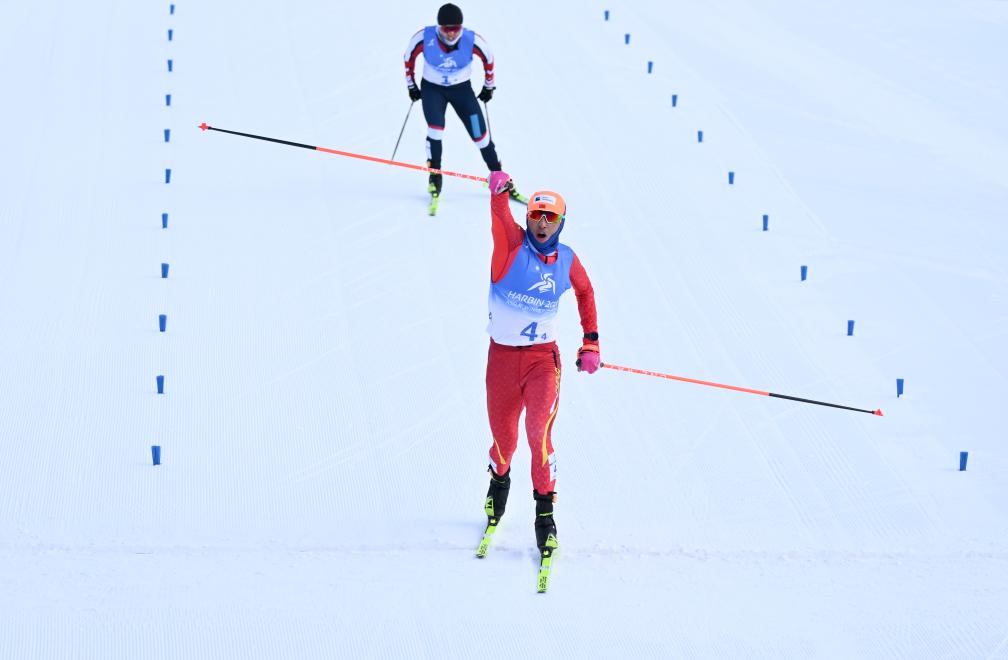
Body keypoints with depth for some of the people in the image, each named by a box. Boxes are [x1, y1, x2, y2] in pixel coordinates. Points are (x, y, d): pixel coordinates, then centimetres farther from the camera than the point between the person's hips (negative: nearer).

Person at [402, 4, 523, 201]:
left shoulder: (472, 40, -25)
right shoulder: (425, 37, -26)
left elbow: (488, 58, -3)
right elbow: (409, 57, -5)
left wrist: (488, 86, 8)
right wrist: (411, 85, 4)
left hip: (462, 89, 0)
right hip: (432, 89, 0)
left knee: (480, 134, -2)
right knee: (435, 129, -22)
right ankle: (434, 177, -3)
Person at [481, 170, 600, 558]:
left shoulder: (567, 261, 0)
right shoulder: (512, 243, -8)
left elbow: (585, 292, 20)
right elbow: (499, 217, -29)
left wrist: (591, 341, 17)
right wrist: (499, 191, -52)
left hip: (543, 358, 0)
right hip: (502, 356, 0)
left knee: (539, 432, -19)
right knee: (503, 438, 12)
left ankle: (545, 511, -10)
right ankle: (499, 481, 45)